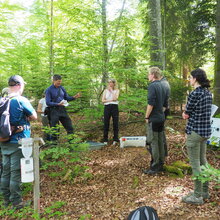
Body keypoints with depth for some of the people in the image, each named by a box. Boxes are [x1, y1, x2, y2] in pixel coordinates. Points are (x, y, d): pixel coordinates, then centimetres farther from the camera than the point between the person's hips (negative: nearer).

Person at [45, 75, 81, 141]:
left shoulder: (62, 88, 9)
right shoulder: (49, 90, -6)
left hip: (62, 110, 5)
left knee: (69, 127, 7)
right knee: (54, 130, 2)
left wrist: (74, 97, -3)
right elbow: (48, 103, -12)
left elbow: (67, 98, 16)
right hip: (54, 111, -5)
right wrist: (58, 104, -25)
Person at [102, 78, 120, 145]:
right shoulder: (105, 90, 10)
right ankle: (105, 140, 11)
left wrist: (111, 90, -5)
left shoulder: (116, 90, 7)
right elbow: (103, 100, 1)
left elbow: (115, 98, -11)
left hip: (114, 107, -1)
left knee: (115, 123, 1)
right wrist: (110, 100, -10)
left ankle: (115, 139, 11)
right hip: (107, 107, 1)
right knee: (106, 123, 1)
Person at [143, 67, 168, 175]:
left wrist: (147, 117, -12)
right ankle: (161, 164, 23)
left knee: (153, 142, -2)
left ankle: (154, 167, 3)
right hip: (161, 118, 8)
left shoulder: (152, 86, -14)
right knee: (160, 142, 14)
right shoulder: (162, 86, 12)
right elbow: (165, 104, 16)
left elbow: (151, 103, -20)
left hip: (153, 118, -8)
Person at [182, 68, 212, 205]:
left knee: (195, 164, 1)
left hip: (195, 131, -9)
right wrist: (189, 114, 4)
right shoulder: (208, 93, 9)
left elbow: (186, 114, -12)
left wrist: (186, 114, 8)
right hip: (206, 130, 9)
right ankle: (205, 191, 30)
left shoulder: (195, 94, -19)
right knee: (203, 161, 18)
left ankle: (197, 196, 11)